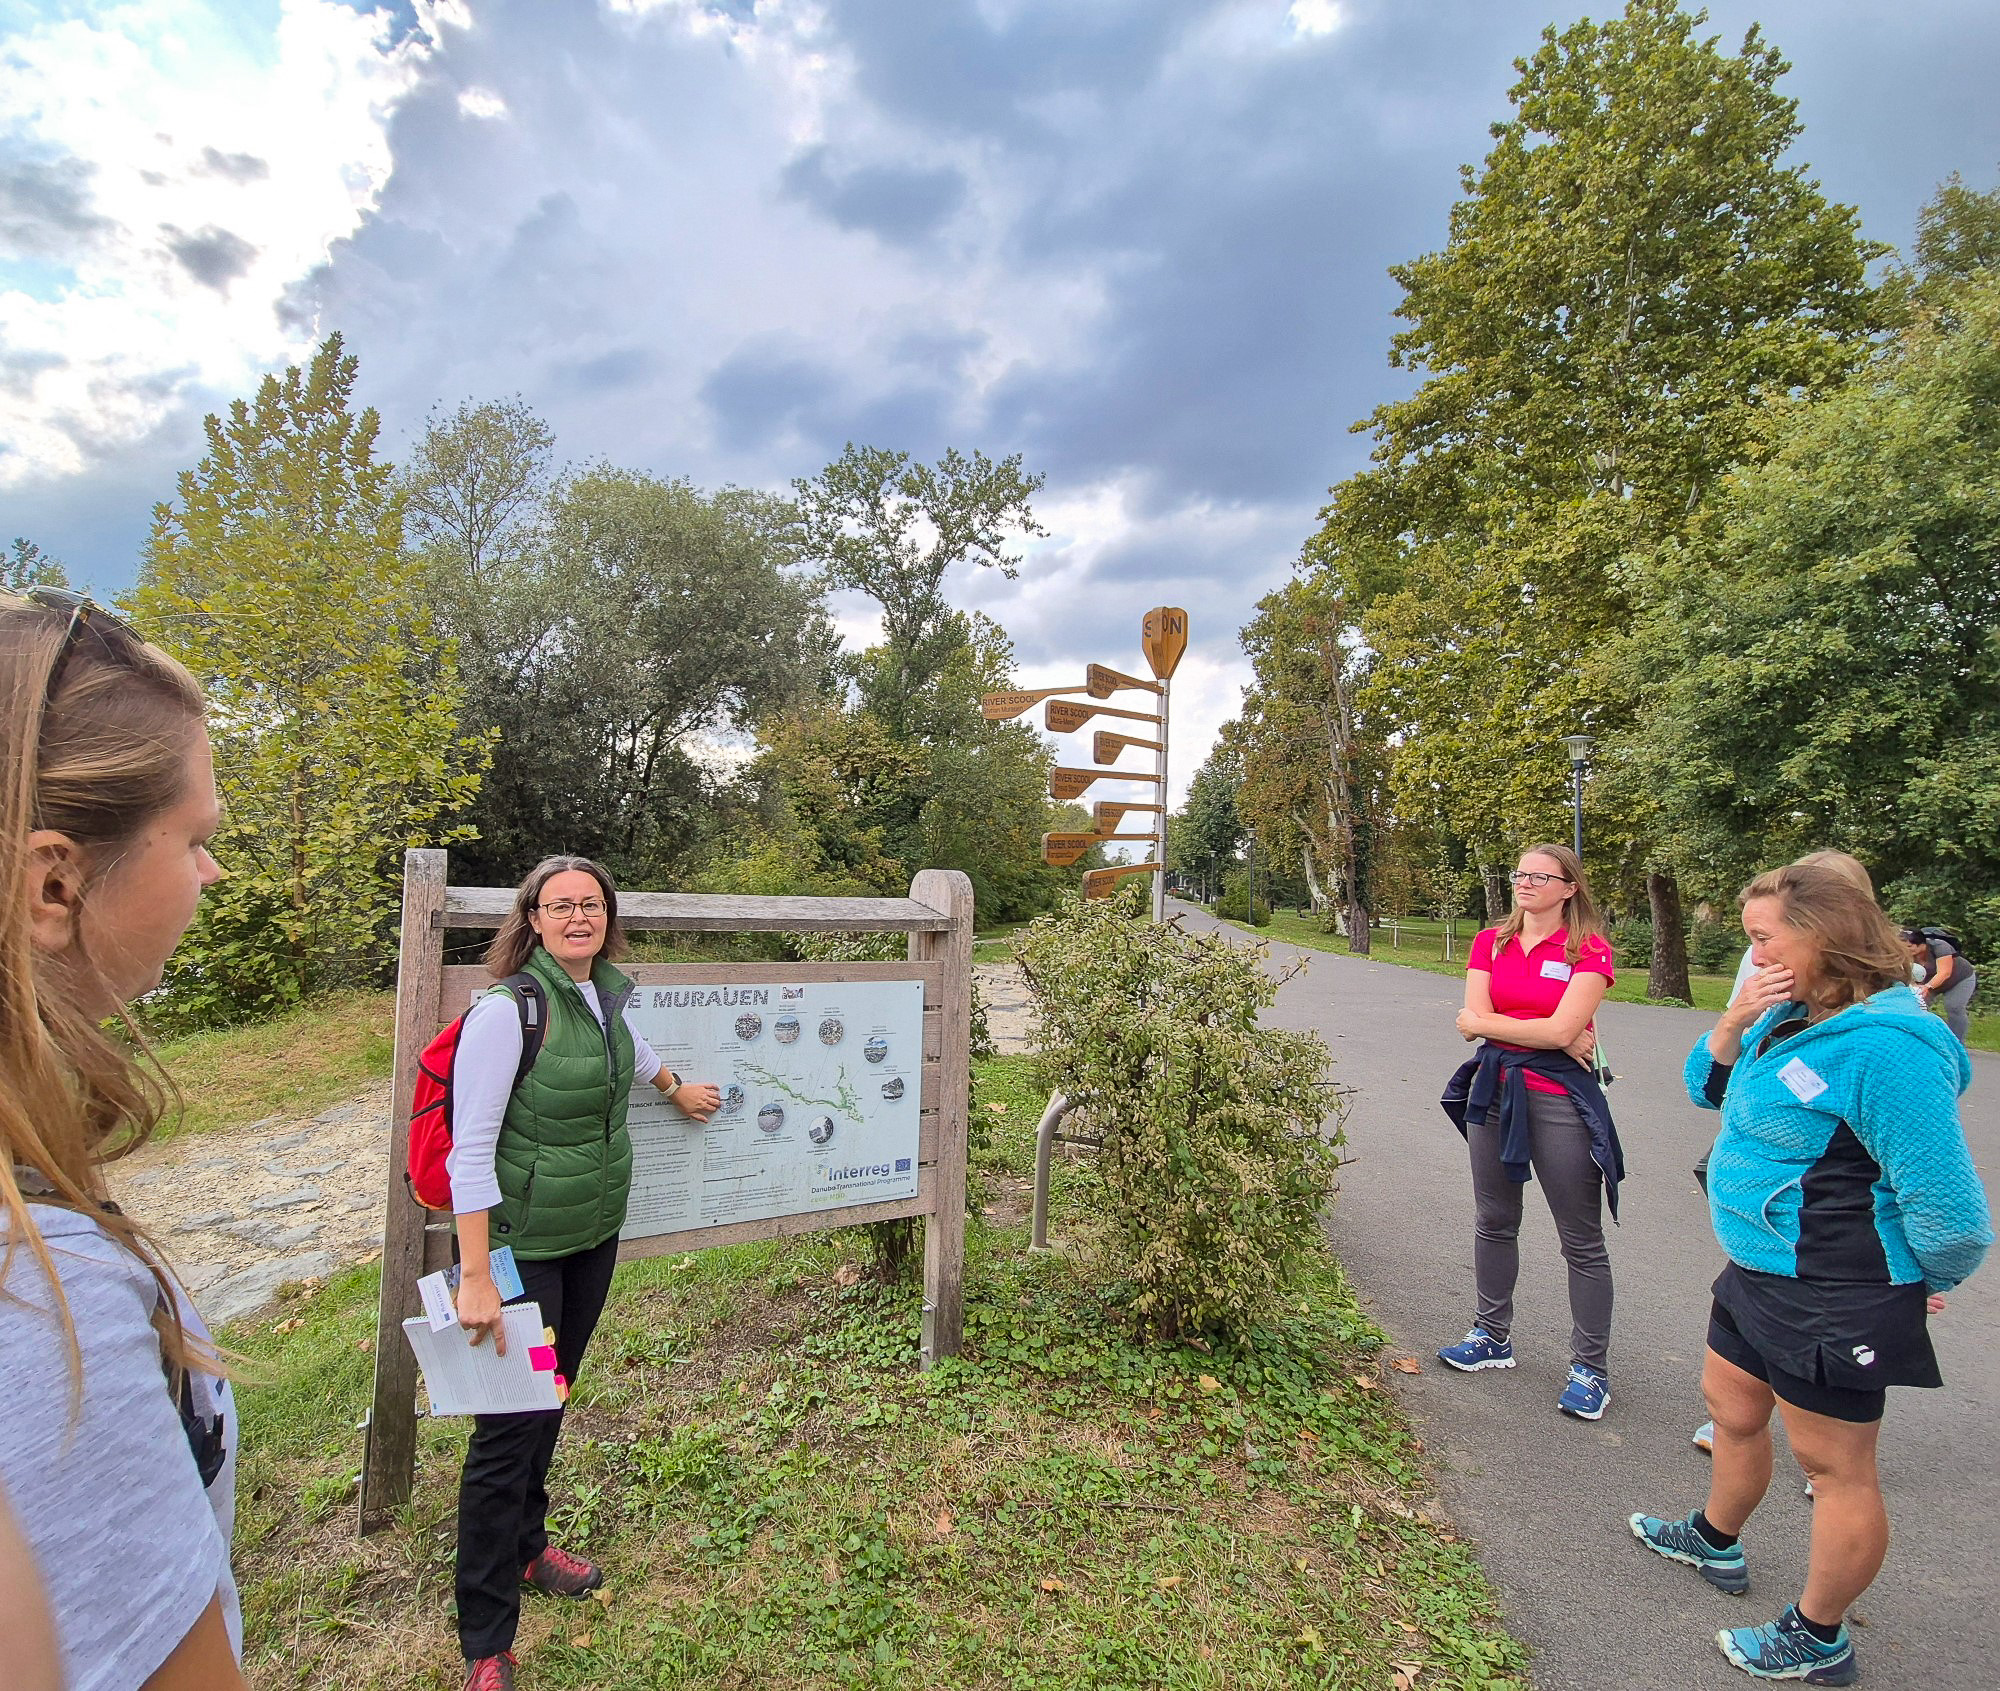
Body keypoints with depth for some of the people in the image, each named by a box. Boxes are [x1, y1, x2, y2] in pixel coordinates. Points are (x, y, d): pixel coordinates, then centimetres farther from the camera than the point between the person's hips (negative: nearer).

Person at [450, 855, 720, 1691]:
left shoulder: (606, 990, 0)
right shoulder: (507, 1008, -21)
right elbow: (470, 1149, -21)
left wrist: (676, 1087, 40)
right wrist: (475, 1276, -22)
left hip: (596, 1233, 7)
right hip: (523, 1243, -7)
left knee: (550, 1397, 22)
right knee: (510, 1425, 2)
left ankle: (526, 1546, 44)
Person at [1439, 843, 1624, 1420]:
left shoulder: (1589, 950, -9)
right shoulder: (1490, 943, 4)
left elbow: (1561, 1029, -21)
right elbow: (1475, 1021, -7)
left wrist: (1488, 1023, -12)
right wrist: (1555, 1036, -14)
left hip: (1560, 1098, -5)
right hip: (1495, 1091, 5)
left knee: (1582, 1242, 6)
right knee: (1494, 1223, 18)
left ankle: (1590, 1368, 22)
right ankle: (1494, 1337, 35)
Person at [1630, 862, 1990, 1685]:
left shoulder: (1883, 1048, -27)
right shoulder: (1793, 1016, 2)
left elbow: (1947, 1205, -25)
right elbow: (1709, 1089, 12)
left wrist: (1929, 1282, -7)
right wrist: (1735, 1022, -6)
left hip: (1833, 1300, -9)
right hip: (1760, 1274, 9)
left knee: (1836, 1466, 11)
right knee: (1731, 1409, 26)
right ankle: (1716, 1540, 49)